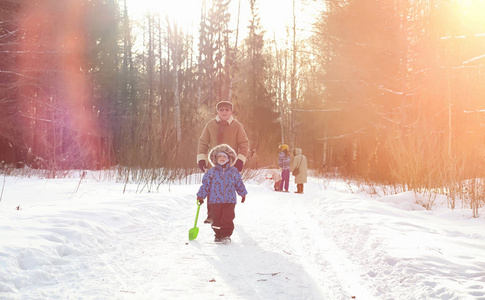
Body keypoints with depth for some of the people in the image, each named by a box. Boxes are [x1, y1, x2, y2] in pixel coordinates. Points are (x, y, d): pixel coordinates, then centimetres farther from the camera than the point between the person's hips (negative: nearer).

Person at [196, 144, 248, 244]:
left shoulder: (233, 171, 7)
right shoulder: (211, 172, 4)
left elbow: (239, 184, 17)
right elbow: (205, 184, 7)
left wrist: (243, 194, 20)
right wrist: (200, 196, 6)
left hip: (229, 200, 0)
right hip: (215, 200, 0)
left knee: (228, 219, -6)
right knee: (216, 219, 4)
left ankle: (226, 235, 4)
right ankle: (218, 235, 19)